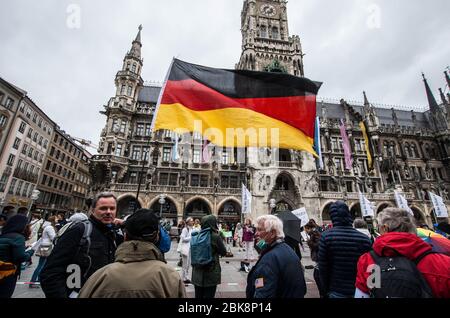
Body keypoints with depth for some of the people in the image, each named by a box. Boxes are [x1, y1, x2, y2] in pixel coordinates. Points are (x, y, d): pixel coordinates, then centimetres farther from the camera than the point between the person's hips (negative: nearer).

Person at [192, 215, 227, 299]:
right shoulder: (216, 236, -17)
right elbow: (224, 252, -5)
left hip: (197, 273, 5)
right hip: (211, 273, -4)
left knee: (198, 295, 17)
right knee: (209, 295, 10)